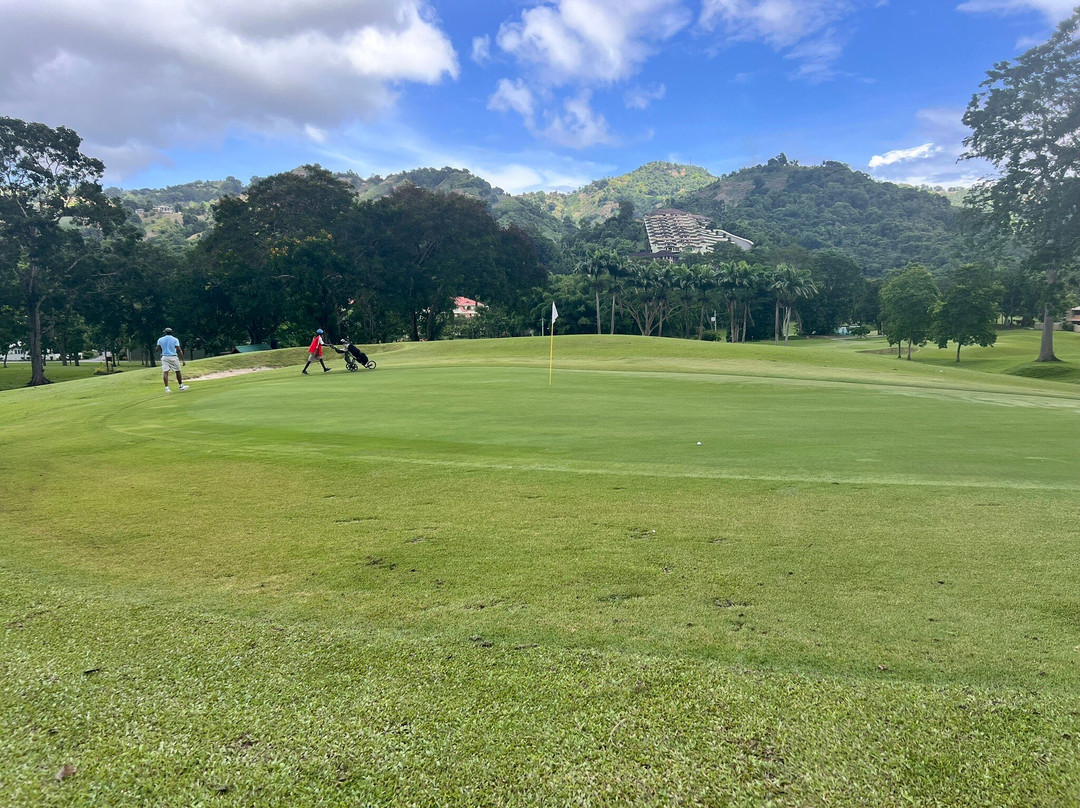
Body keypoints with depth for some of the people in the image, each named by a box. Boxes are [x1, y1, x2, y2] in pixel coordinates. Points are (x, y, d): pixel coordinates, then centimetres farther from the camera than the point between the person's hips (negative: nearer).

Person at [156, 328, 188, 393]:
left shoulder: (160, 340, 6)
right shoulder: (175, 339, -1)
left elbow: (158, 348, 1)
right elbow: (179, 350, -8)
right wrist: (183, 360, -8)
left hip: (164, 357, 2)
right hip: (173, 357, -2)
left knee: (165, 372, -6)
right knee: (177, 371, 12)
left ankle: (166, 387, -18)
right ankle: (181, 386, 22)